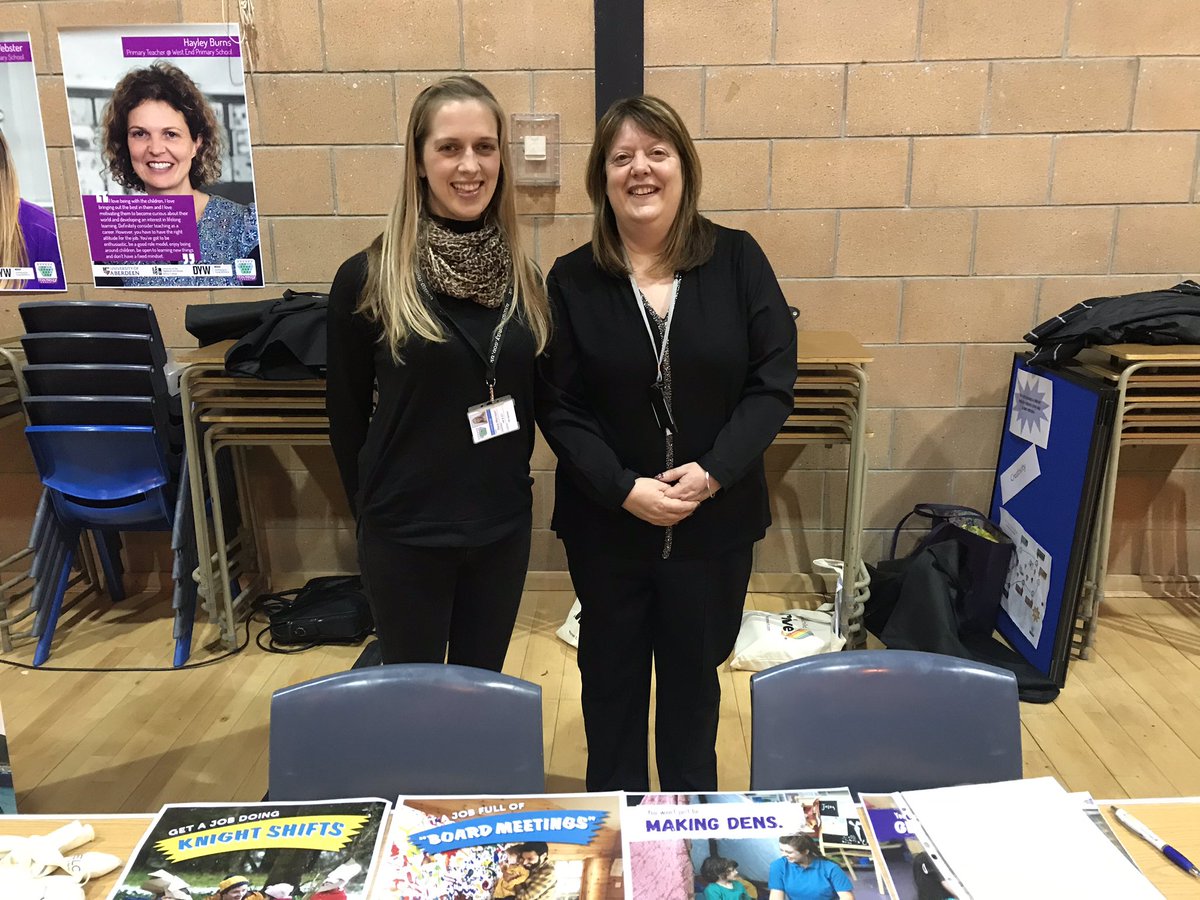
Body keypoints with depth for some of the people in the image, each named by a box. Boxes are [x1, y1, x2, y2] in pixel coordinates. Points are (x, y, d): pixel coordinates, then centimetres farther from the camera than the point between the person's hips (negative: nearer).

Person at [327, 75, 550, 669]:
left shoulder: (521, 276, 0)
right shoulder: (368, 277, -12)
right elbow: (347, 414, -2)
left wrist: (508, 481, 9)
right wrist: (372, 509, 5)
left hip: (504, 527, 3)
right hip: (406, 535, -3)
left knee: (482, 686, 20)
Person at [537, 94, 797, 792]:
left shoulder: (738, 260, -3)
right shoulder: (572, 280, -4)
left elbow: (774, 381, -6)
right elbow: (558, 406, -7)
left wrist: (712, 472, -17)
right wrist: (624, 490, -18)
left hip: (716, 520, 0)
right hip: (607, 522, 0)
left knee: (695, 674, 18)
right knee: (612, 675, 17)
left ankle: (693, 809, 43)